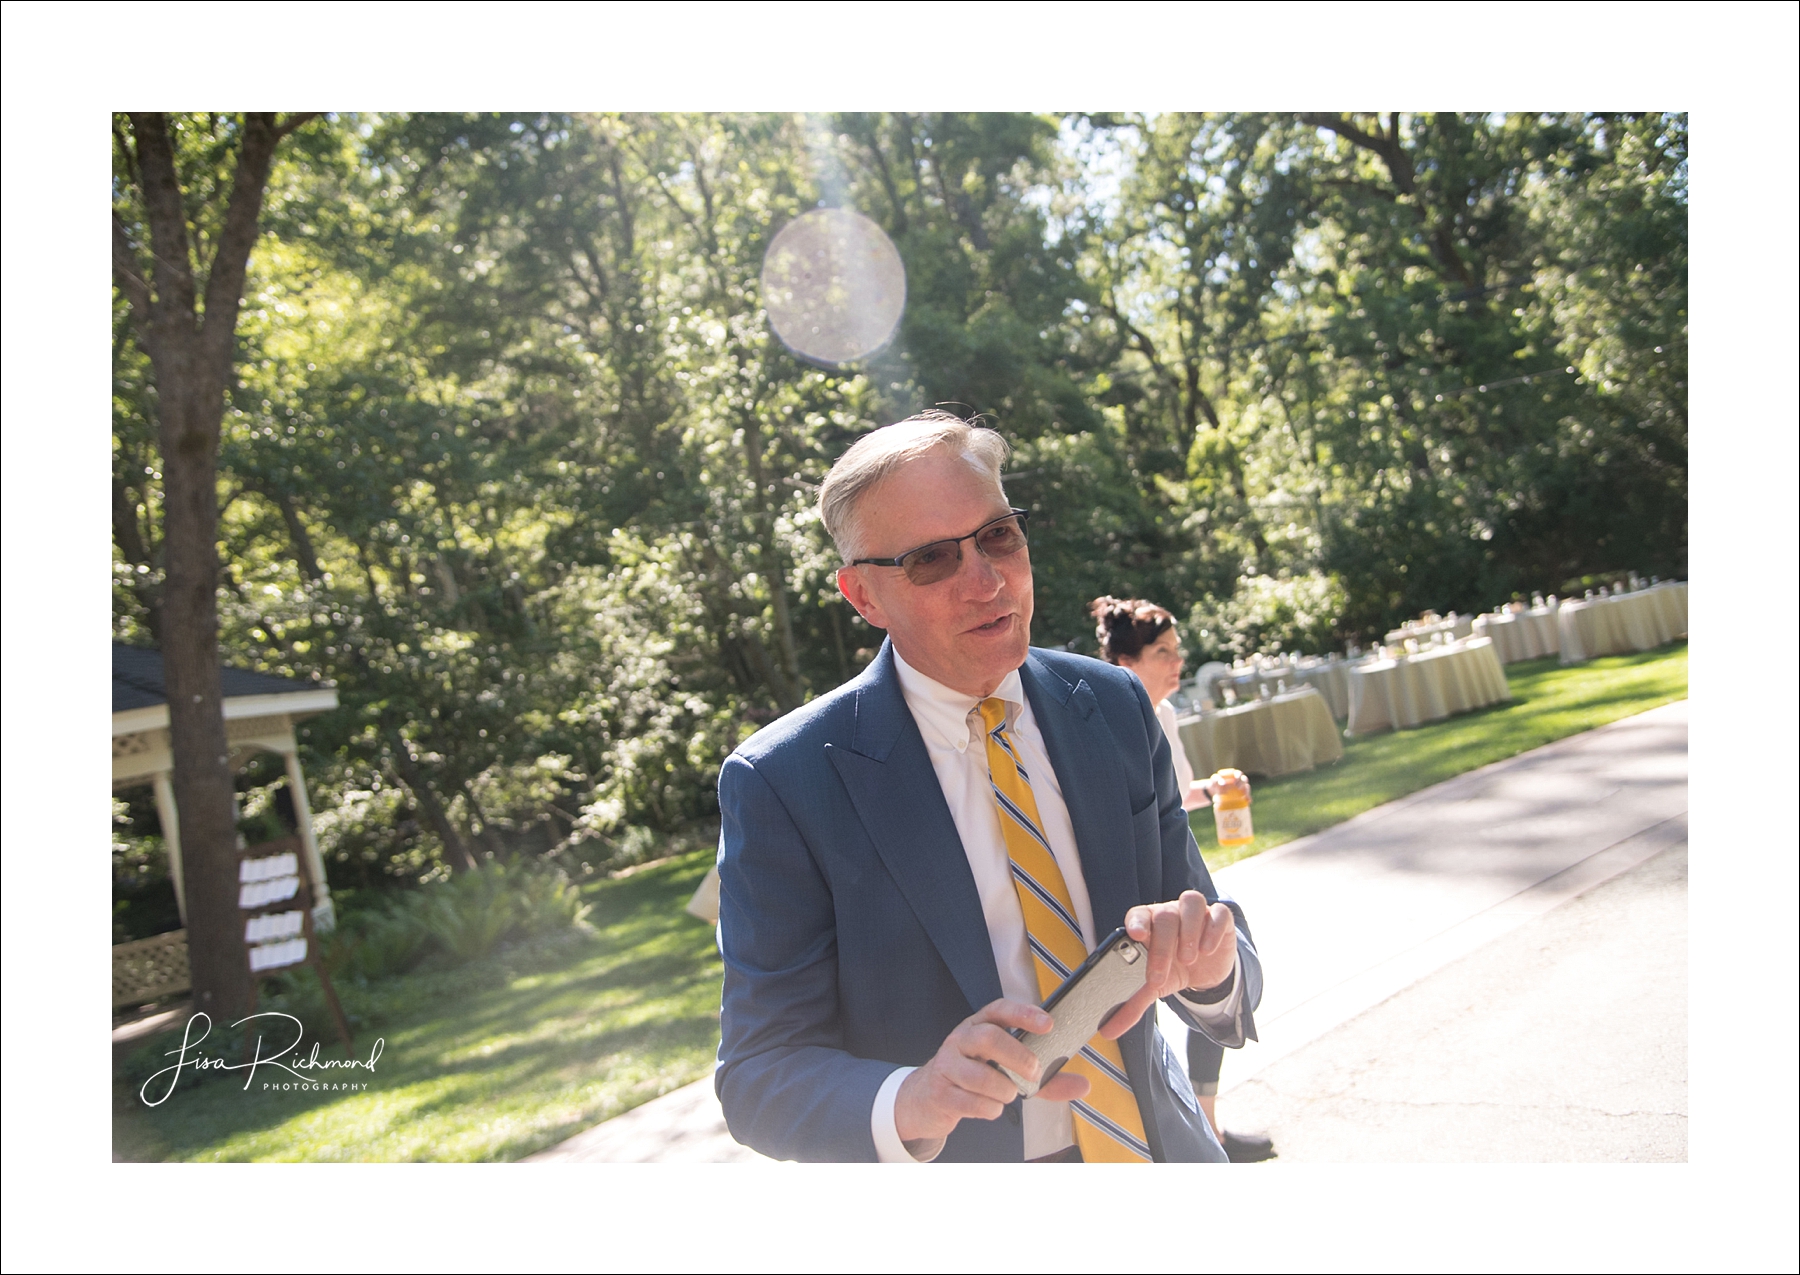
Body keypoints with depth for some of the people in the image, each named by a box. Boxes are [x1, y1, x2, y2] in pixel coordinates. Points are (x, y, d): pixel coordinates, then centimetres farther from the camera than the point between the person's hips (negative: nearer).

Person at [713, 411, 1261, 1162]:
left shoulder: (1115, 706, -8)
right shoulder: (784, 784, -20)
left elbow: (1230, 977, -6)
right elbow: (759, 1079, -19)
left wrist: (1205, 964, -28)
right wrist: (909, 1103, -37)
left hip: (1154, 1141, 4)